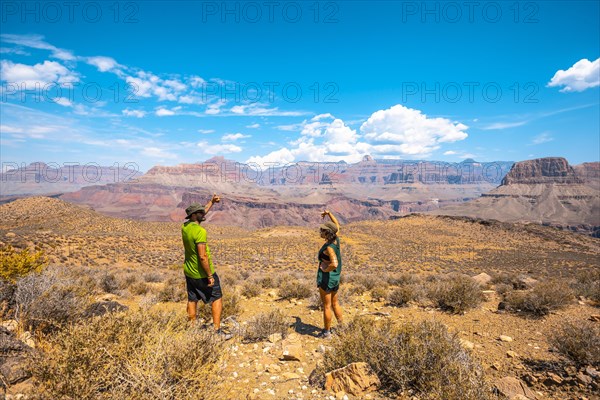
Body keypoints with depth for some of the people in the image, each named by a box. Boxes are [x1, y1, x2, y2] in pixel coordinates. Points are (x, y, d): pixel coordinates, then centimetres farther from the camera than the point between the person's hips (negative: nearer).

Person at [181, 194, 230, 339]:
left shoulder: (185, 226, -1)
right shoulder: (200, 231, -26)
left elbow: (201, 213, 17)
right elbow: (202, 257, -27)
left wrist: (212, 202, 19)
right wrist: (210, 276, -21)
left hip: (189, 272, 8)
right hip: (202, 274, -8)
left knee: (192, 300, 18)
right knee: (217, 298, 7)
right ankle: (217, 331, 8)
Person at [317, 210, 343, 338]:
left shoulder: (329, 247, -24)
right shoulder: (336, 240, -2)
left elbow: (334, 264, -38)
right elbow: (337, 226, 17)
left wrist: (325, 269, -20)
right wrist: (328, 213, 14)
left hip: (325, 277, -8)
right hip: (335, 278, 8)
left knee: (326, 306, 7)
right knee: (335, 303, 22)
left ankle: (327, 331, 21)